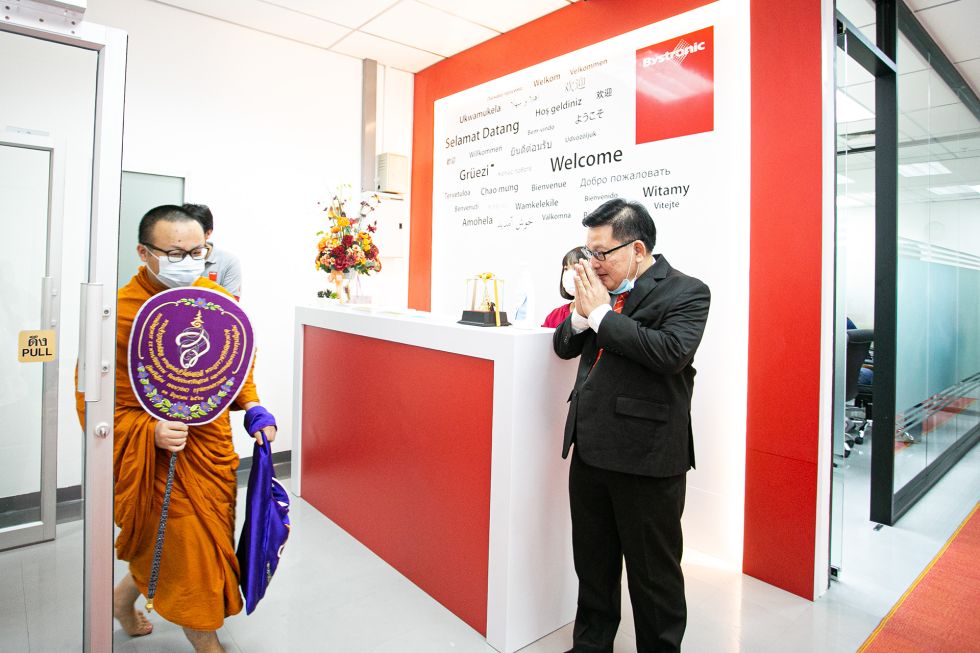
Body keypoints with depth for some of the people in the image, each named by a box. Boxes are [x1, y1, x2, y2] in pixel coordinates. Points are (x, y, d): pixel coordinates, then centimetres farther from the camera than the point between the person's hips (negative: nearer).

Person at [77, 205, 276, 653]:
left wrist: (252, 407, -2)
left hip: (215, 448, 6)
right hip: (160, 460, -6)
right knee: (188, 553, 8)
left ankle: (123, 596, 54)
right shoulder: (120, 313, -18)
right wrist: (150, 432, -26)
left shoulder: (218, 299, -1)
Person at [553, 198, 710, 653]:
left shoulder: (686, 292, -9)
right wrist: (582, 312, -7)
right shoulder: (601, 288, 10)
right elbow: (564, 347, 13)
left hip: (646, 457, -7)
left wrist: (600, 312, -18)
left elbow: (672, 352, -26)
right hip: (590, 449, 7)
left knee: (654, 572, 11)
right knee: (592, 563, 23)